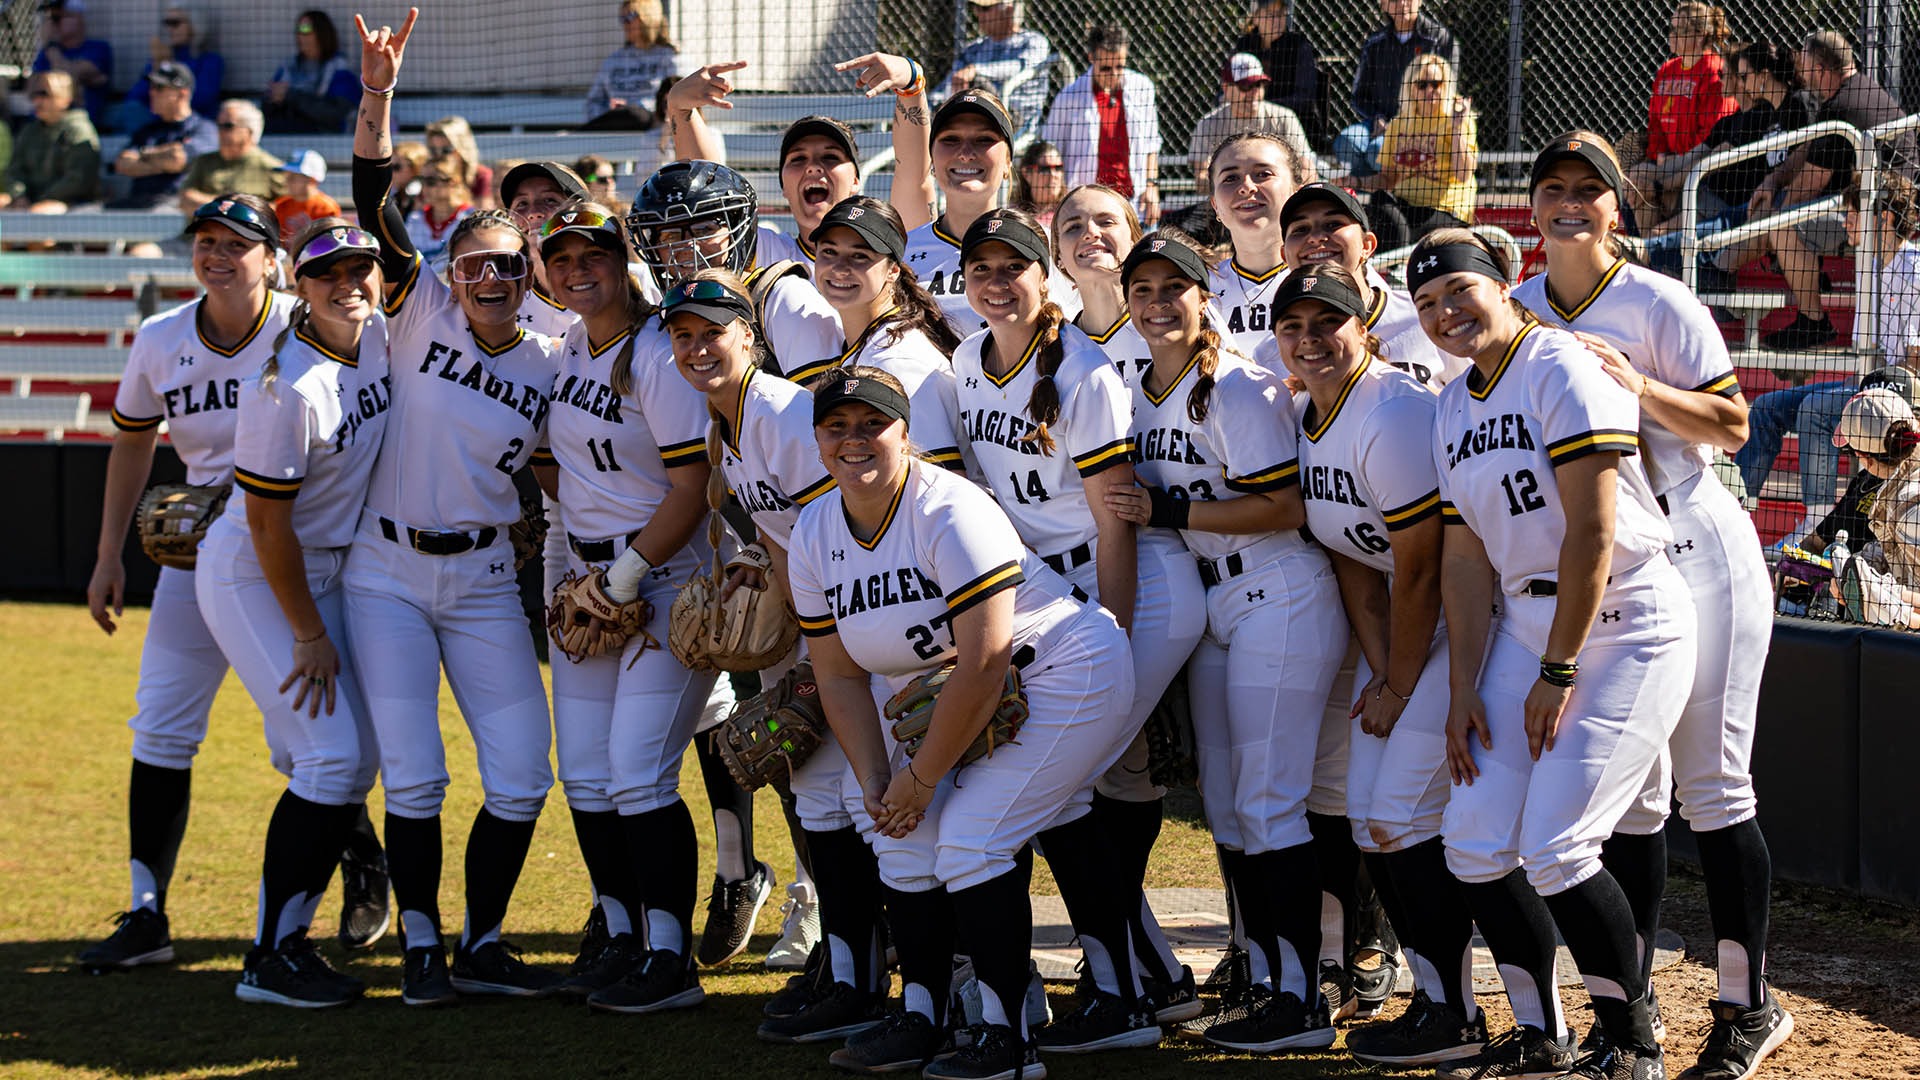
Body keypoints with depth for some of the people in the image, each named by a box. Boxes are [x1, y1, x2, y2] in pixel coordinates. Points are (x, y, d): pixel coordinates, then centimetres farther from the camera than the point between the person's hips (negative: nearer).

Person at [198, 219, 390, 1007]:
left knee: (354, 761, 8)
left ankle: (291, 934, 19)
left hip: (326, 572, 8)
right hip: (251, 581, -8)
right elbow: (267, 522, -21)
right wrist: (310, 636, -15)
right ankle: (268, 961, -8)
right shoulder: (288, 388, -26)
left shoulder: (379, 336, -5)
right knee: (331, 756, -14)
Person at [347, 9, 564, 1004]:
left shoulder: (546, 371, 2)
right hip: (386, 575, -2)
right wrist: (378, 98, -27)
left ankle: (482, 947, 12)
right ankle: (420, 948, 9)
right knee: (413, 779, -5)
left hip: (484, 585, 2)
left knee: (521, 779, -3)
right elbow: (375, 207, -15)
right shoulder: (420, 315, -3)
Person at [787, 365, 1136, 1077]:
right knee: (906, 832, -3)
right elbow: (841, 676, 5)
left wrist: (920, 777, -20)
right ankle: (919, 1016, 8)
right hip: (935, 691, 8)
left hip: (1060, 676, -8)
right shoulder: (815, 536, -1)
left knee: (972, 834, -17)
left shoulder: (951, 513, -25)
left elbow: (983, 665, -28)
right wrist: (875, 783, -7)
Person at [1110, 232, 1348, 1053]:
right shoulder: (1139, 395, 11)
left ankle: (1301, 998, -5)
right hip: (1208, 603, 9)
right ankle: (1265, 983, 16)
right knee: (1224, 806, 9)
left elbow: (1286, 507, -19)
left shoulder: (1237, 389, -14)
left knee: (1267, 800, -9)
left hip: (1278, 601, -9)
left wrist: (1169, 511, -18)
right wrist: (1140, 509, 3)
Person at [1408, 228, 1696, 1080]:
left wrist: (1558, 673, -17)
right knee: (1475, 841, 2)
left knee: (1555, 847, -15)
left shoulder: (1562, 370, -14)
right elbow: (1467, 557, 12)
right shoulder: (1454, 408, 11)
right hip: (1527, 625, 8)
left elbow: (1593, 534, -19)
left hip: (1626, 625, -8)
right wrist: (1462, 688, 4)